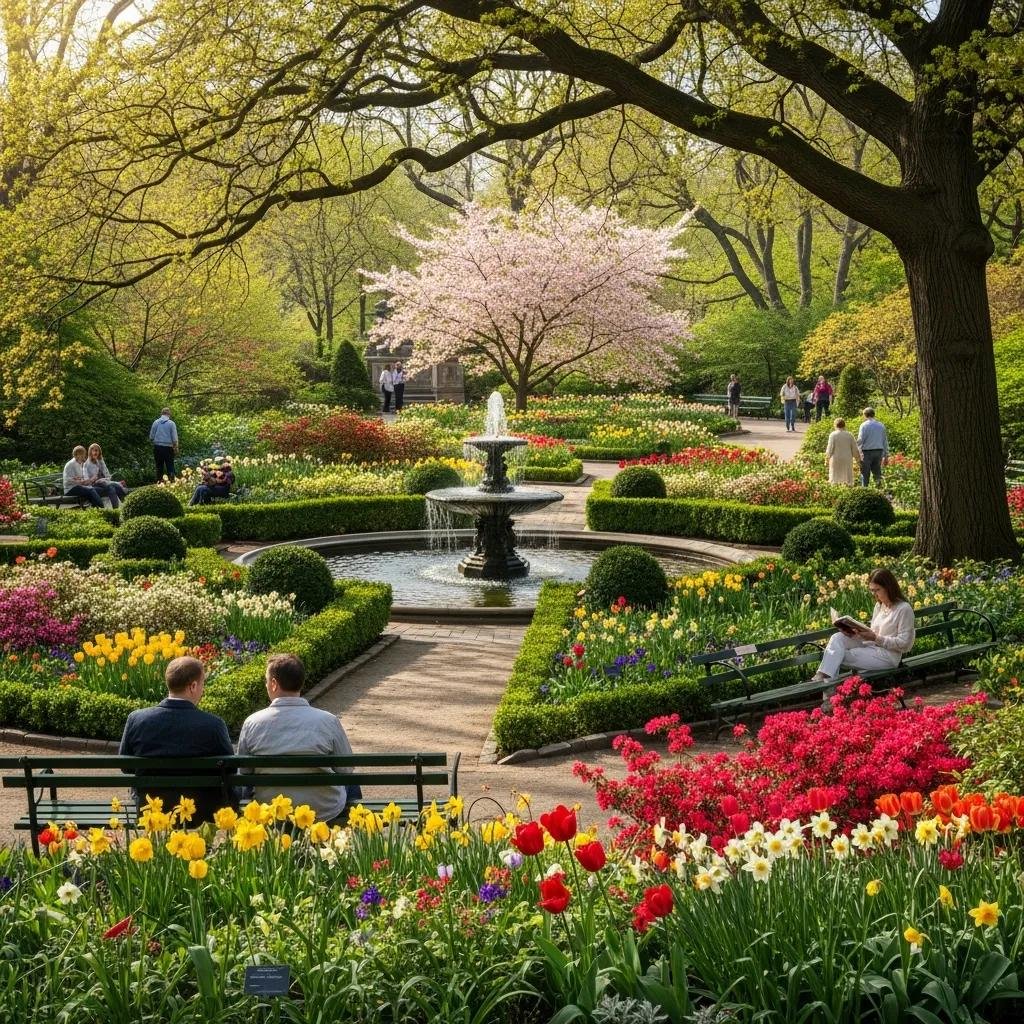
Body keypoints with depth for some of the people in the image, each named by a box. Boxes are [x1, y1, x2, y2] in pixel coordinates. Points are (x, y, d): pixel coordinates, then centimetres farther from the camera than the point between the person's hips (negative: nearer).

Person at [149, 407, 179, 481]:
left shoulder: (156, 422, 1)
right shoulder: (171, 423, -5)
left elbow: (151, 437, 4)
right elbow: (174, 439, -5)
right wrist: (176, 448, 7)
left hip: (157, 447, 2)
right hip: (168, 447, -2)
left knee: (159, 467, 9)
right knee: (170, 467, 2)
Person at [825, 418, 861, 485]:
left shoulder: (833, 435, -5)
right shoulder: (849, 435, 3)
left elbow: (830, 449, -6)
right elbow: (855, 449, 6)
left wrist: (827, 461, 2)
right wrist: (858, 459, 18)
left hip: (836, 460, -2)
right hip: (847, 460, 2)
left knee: (835, 480, 1)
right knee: (847, 479, 5)